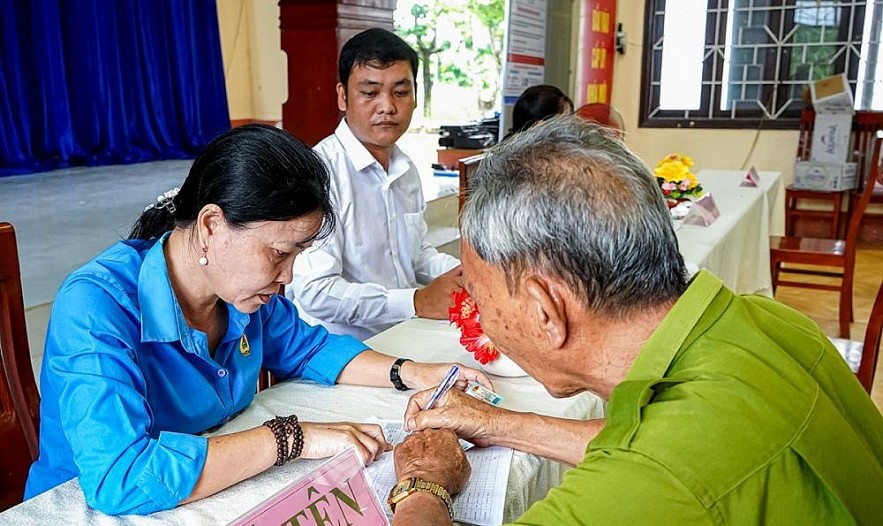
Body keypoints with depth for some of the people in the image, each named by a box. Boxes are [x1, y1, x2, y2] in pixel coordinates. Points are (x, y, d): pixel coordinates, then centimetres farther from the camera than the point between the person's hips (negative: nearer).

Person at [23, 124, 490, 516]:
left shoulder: (243, 286, -6)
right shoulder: (96, 307, -25)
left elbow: (306, 348, 11)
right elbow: (120, 480, -35)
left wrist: (410, 373, -3)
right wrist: (291, 437, -31)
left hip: (218, 501, 5)